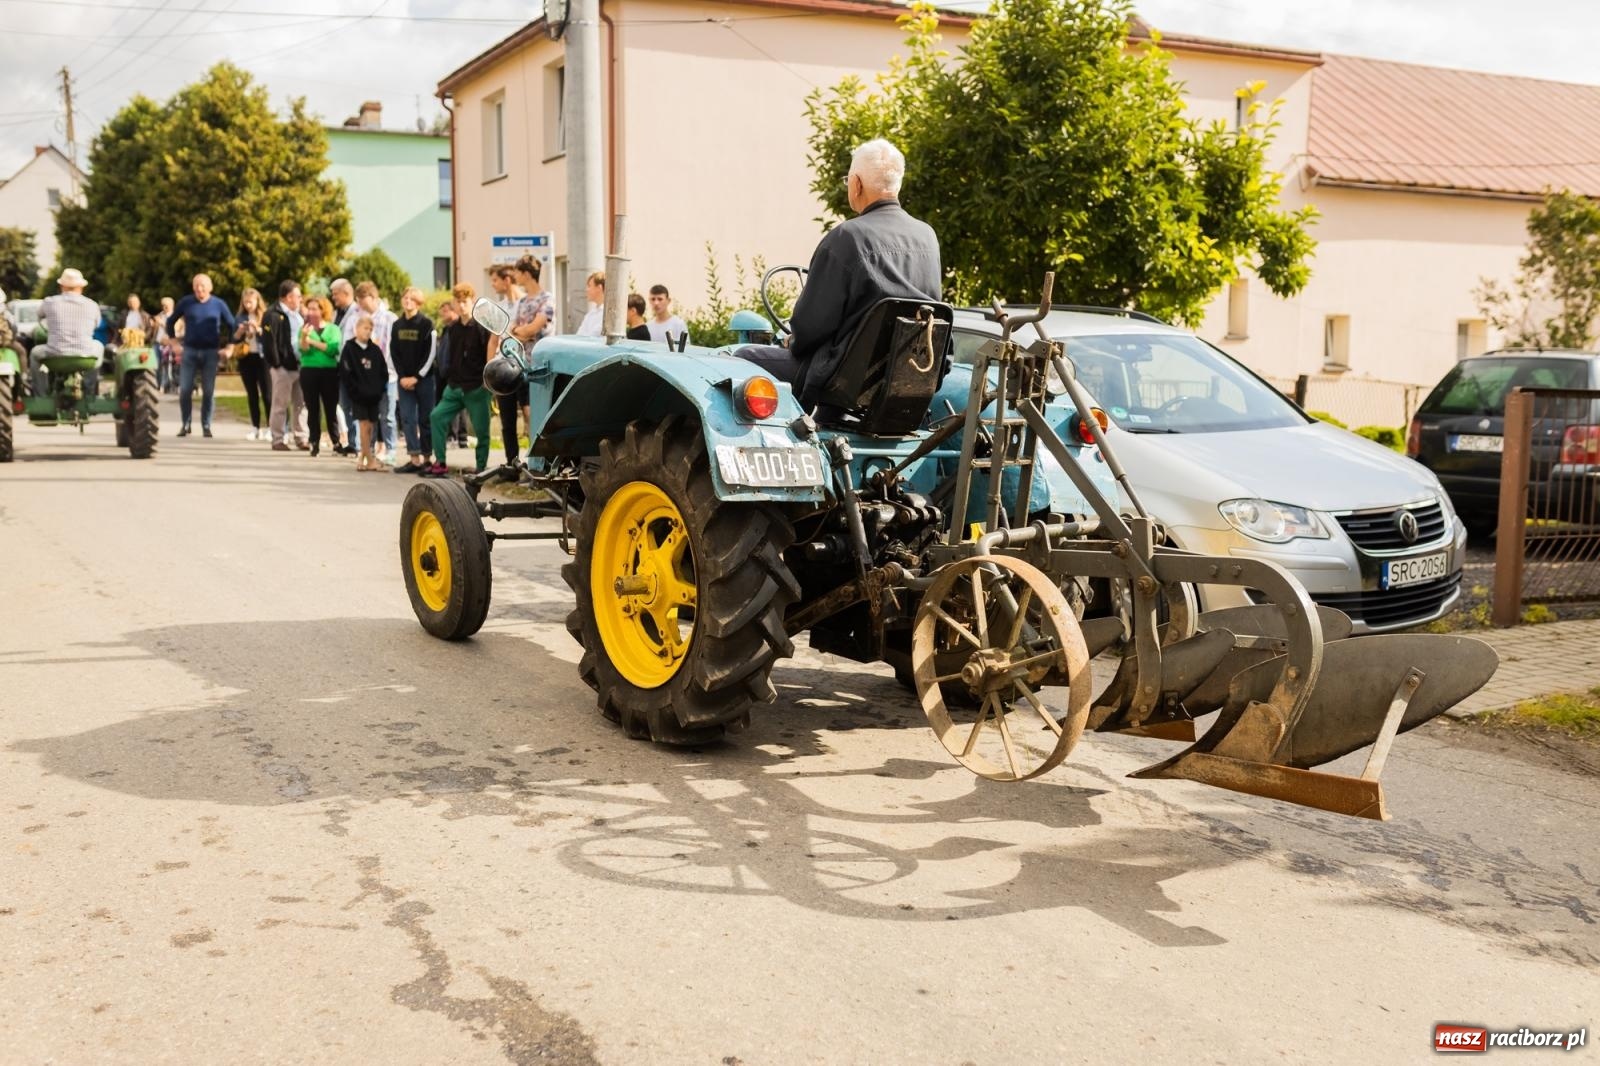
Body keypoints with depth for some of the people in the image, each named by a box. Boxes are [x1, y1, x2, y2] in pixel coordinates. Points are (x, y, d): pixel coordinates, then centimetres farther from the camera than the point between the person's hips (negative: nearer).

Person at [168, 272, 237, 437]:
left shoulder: (219, 305, 2)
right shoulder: (186, 303, 2)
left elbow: (232, 325, 9)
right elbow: (171, 321, 14)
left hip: (211, 352, 0)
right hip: (190, 351, 0)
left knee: (209, 391, 1)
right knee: (185, 390, -3)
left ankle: (206, 425, 9)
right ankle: (185, 424, 8)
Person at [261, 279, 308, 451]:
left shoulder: (298, 315, 17)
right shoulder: (273, 315, -9)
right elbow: (269, 341, -14)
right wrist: (276, 364, -15)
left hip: (299, 364, 8)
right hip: (283, 366, -7)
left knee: (300, 403, 9)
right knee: (280, 404, -1)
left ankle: (300, 438, 17)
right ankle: (278, 440, 5)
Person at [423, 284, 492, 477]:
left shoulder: (481, 327, -7)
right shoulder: (453, 329, 11)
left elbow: (490, 356, -9)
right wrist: (451, 379, 13)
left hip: (477, 387, -6)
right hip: (455, 386, 6)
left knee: (481, 429, -2)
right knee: (437, 416, -3)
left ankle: (481, 468, 8)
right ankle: (440, 463, 3)